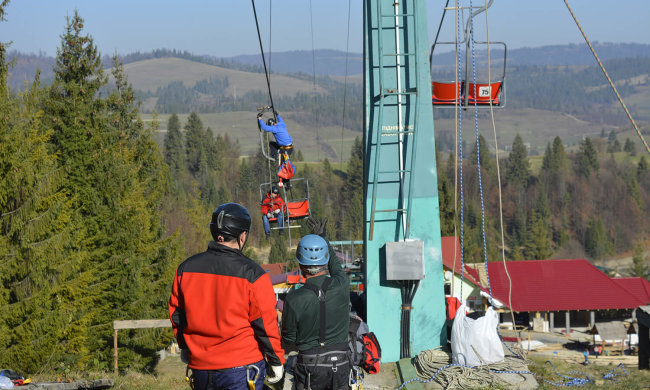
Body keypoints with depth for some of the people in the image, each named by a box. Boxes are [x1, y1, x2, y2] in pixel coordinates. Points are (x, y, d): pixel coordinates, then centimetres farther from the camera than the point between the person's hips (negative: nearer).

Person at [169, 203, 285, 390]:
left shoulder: (185, 268, 2)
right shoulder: (251, 274, -11)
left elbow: (176, 313, 13)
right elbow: (265, 323, -7)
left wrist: (184, 347, 27)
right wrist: (276, 360, 4)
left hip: (200, 367, 5)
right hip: (242, 367, -4)